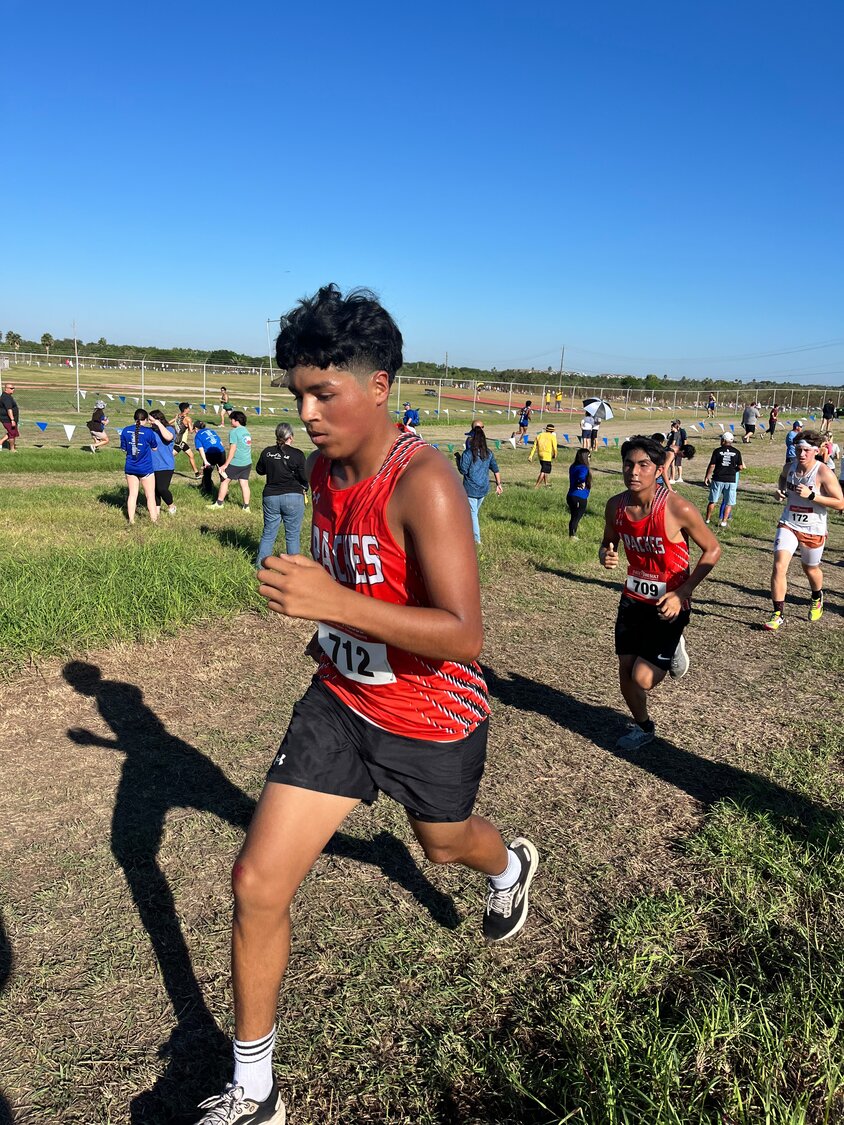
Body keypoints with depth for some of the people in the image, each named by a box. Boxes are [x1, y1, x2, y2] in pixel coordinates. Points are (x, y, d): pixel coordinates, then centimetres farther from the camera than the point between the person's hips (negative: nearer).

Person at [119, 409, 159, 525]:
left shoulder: (125, 430, -1)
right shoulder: (148, 432, -14)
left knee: (132, 494, 12)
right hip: (145, 468, -4)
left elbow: (124, 449, 7)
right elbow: (154, 448, 0)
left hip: (130, 467, 4)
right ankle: (154, 520, 7)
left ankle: (131, 520, 16)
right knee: (150, 496, 5)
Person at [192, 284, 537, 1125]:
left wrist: (335, 602, -41)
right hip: (339, 703, 6)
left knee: (443, 842, 25)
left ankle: (510, 868, 66)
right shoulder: (323, 467, -3)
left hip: (433, 721, -5)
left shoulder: (424, 485, -28)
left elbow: (465, 635, -33)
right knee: (257, 881, 0)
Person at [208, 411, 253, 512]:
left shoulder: (234, 432, -12)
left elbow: (232, 450, -16)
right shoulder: (247, 432, 12)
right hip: (247, 463, 7)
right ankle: (246, 506, 6)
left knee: (224, 480, 8)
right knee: (244, 484, 7)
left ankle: (219, 503, 16)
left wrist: (225, 464, -13)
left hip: (236, 463, -7)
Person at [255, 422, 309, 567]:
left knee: (268, 533, 13)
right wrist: (304, 488, 12)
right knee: (292, 535, 6)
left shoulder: (267, 452, 0)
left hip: (270, 497, 3)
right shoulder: (297, 455, -11)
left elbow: (259, 470, 14)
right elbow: (305, 478, -8)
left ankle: (260, 564, 15)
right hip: (293, 497, -3)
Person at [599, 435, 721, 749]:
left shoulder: (678, 508, -23)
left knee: (643, 679, -10)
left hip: (668, 604, -5)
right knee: (625, 673, 11)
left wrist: (682, 593, -19)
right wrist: (605, 556, -15)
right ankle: (643, 728, 39)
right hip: (633, 598, 5)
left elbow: (712, 550, -11)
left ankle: (673, 649, 23)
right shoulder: (616, 506, -8)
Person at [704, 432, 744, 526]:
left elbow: (712, 466, -6)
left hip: (718, 479, 0)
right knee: (728, 503, 9)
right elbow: (740, 467, 0)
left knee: (713, 501, 13)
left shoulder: (717, 451, -5)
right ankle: (724, 521, 6)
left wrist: (706, 477, 4)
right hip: (731, 480, 0)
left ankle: (707, 519, 20)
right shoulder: (737, 452, -1)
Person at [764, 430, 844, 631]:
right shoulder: (789, 468, -3)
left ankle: (817, 598, 53)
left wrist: (811, 495, -27)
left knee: (810, 569, 19)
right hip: (788, 525, 3)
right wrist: (780, 490, 1)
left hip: (813, 530, -3)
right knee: (779, 566, -14)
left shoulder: (824, 474, -18)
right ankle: (779, 615, -7)